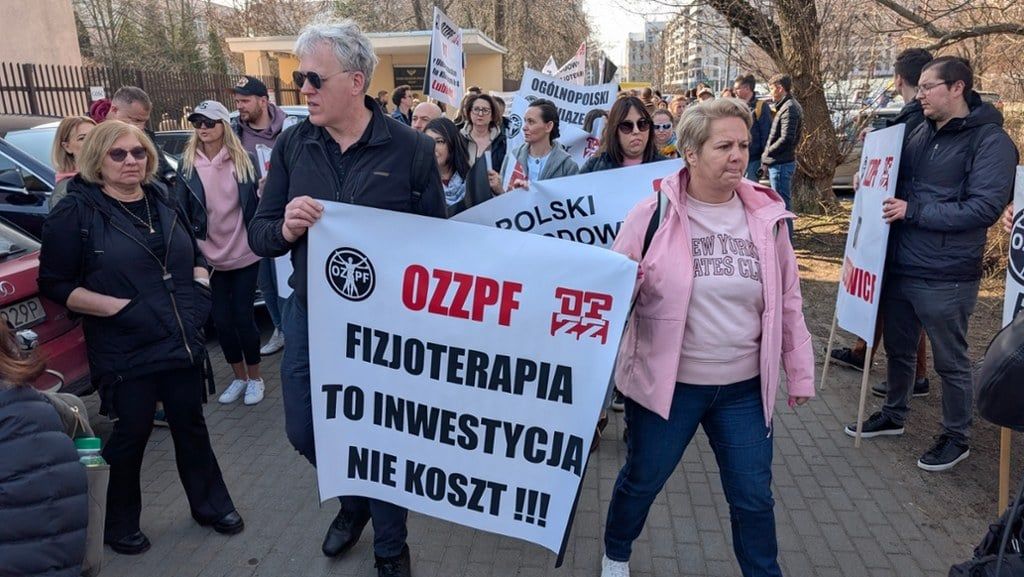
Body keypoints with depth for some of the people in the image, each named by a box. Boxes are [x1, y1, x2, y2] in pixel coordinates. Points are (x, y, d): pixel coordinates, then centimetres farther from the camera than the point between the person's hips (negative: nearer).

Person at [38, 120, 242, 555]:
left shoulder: (163, 200, 9)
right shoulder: (75, 212, -8)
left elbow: (194, 255, 20)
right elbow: (54, 285, -9)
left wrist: (200, 287, 1)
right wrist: (117, 306, -19)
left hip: (182, 342, 5)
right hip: (125, 353, -5)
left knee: (191, 425, 16)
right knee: (130, 436, 9)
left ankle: (210, 504, 34)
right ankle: (120, 524, 32)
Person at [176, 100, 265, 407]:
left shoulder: (244, 160, -3)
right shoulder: (187, 165, 0)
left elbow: (258, 202, 3)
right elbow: (181, 210, 0)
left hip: (243, 254, -2)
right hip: (209, 257, 2)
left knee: (243, 317, 3)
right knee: (221, 320, 9)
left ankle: (255, 378, 22)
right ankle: (239, 377, 28)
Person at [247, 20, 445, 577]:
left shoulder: (411, 149, -11)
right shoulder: (293, 144, -3)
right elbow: (257, 233, 0)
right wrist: (285, 228, -23)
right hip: (309, 317, 4)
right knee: (304, 431, 16)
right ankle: (353, 500, 49)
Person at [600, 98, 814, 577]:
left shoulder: (765, 215, -1)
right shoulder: (653, 213, -12)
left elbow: (787, 300, 6)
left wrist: (799, 371, 8)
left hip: (743, 387, 2)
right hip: (666, 382, -2)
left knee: (753, 497, 14)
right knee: (641, 480, 18)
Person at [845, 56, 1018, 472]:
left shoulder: (990, 140, -13)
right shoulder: (922, 132, 8)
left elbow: (984, 207, -21)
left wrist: (913, 211, -23)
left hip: (945, 277, -7)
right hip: (898, 266, 7)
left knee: (950, 361, 9)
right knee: (898, 348, 21)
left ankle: (957, 438, 28)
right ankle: (893, 415, 40)